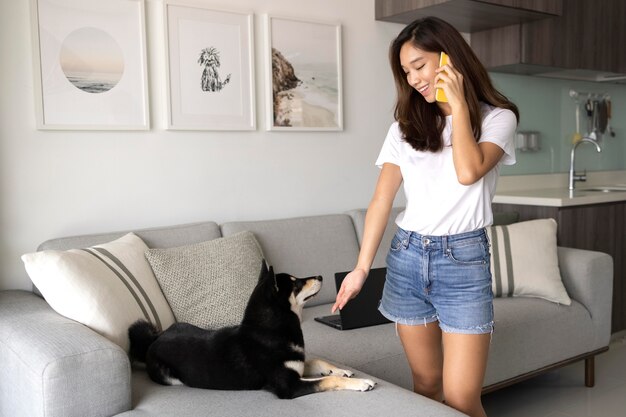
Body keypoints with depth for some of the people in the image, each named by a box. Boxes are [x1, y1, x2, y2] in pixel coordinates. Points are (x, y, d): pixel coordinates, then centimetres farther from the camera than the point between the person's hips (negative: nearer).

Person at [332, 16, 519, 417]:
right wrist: (361, 268, -4)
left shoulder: (497, 118, 0)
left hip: (463, 259, -3)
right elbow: (382, 199, 2)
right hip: (406, 256, 3)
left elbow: (469, 171, -20)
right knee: (426, 383, 10)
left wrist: (458, 103, -10)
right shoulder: (406, 125, 9)